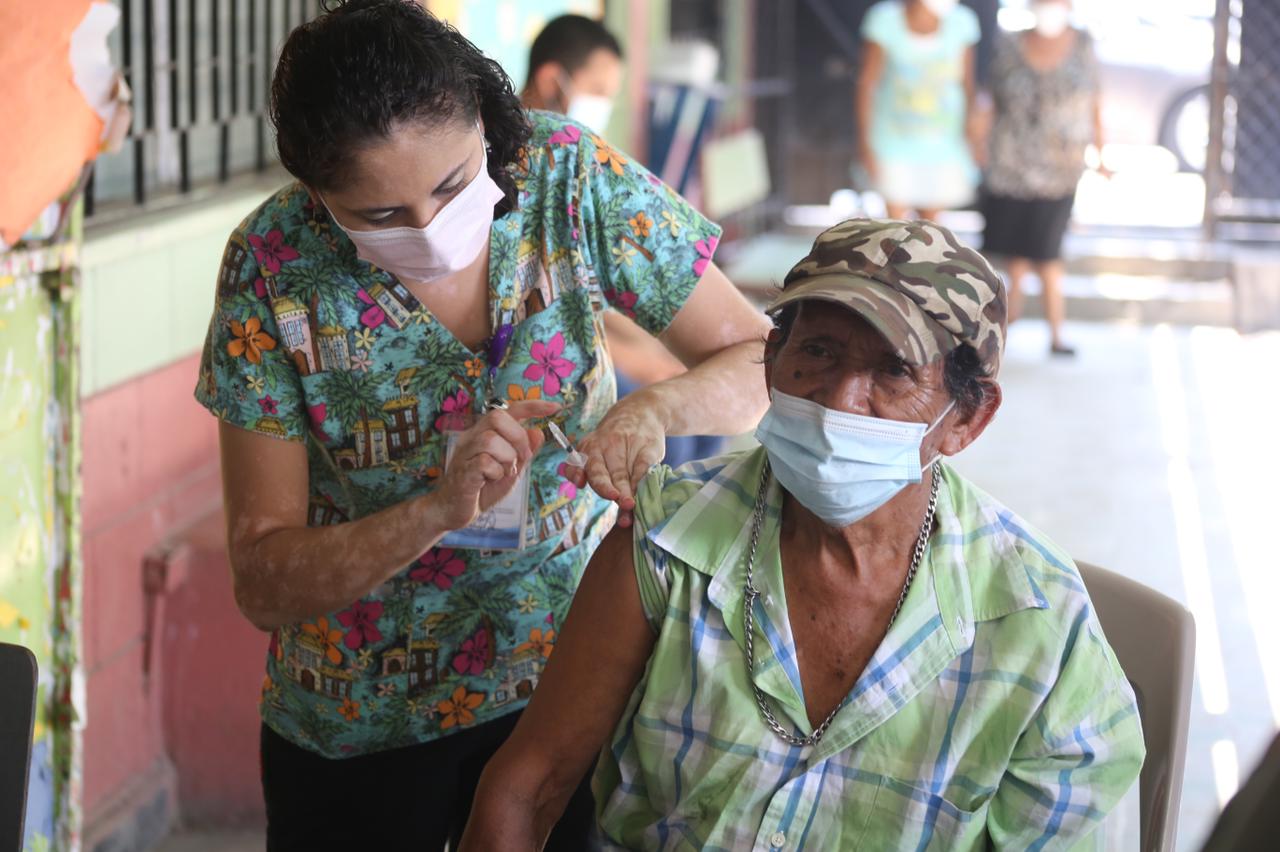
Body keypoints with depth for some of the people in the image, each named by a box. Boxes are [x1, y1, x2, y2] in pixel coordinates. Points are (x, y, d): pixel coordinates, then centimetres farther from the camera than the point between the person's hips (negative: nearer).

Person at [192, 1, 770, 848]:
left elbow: (760, 362, -13)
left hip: (570, 678, 1)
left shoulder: (567, 176, -17)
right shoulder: (275, 266, -19)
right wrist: (441, 510, -34)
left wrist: (653, 410, -34)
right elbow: (263, 583, -18)